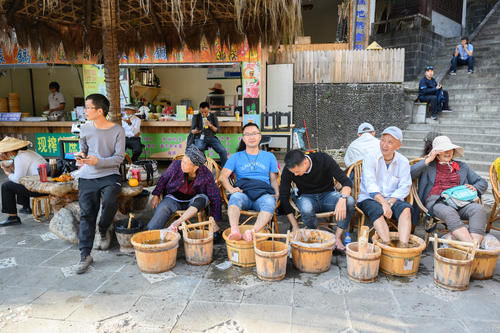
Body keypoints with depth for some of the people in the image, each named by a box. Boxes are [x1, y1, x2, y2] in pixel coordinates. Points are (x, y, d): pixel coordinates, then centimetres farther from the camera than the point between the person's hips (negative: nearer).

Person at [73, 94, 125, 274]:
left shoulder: (117, 130, -4)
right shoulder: (85, 129, 7)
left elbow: (119, 158, -7)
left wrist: (97, 161, -19)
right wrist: (80, 155, -1)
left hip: (109, 174, -3)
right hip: (87, 177, 3)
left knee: (109, 201, -30)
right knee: (86, 213, -6)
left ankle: (103, 231, 2)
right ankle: (85, 255, 0)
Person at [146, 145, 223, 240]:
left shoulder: (206, 175, -19)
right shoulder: (176, 165, -17)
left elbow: (215, 197, -11)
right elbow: (164, 178, 3)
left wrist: (215, 222, -10)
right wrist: (156, 195, -3)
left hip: (193, 201, 0)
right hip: (174, 198, 1)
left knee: (202, 198, -34)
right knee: (163, 207, -30)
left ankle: (177, 222, -39)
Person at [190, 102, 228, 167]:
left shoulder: (213, 116, 11)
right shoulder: (196, 117, 8)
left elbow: (217, 130, 7)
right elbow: (192, 130, 5)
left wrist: (210, 125, -13)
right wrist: (195, 131, -21)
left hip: (211, 137, 1)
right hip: (200, 138, -1)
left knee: (223, 151, -21)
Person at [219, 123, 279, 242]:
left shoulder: (269, 157, 24)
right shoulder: (236, 157, 21)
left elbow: (274, 179, 21)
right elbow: (223, 177, 10)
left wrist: (277, 192, -2)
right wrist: (231, 189, -12)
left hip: (263, 193, 1)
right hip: (243, 193, 0)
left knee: (269, 202, -37)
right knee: (235, 197, -37)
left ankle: (253, 232, -56)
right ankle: (234, 231, -59)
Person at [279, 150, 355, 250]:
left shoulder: (323, 159, -21)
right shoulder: (288, 169, -18)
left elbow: (347, 182, -20)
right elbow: (284, 197, -12)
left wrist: (342, 198, -43)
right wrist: (295, 226, -16)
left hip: (327, 194, 1)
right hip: (306, 197, 0)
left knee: (350, 201, -30)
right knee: (306, 208, -37)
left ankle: (337, 237, -16)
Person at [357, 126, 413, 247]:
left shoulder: (403, 162, 5)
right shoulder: (370, 159, -4)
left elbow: (404, 187, -3)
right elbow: (371, 185, -15)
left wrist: (390, 202, -19)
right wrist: (383, 203, -27)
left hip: (393, 200, 2)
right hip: (369, 199, -2)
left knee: (406, 208, -28)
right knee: (377, 211, -34)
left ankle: (403, 247, -37)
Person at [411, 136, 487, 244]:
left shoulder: (462, 166, 29)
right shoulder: (428, 166, 19)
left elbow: (483, 183, 29)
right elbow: (409, 174, 0)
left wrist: (475, 188, 6)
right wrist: (427, 160, 0)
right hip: (436, 201, -3)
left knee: (478, 209, -30)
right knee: (449, 213, -38)